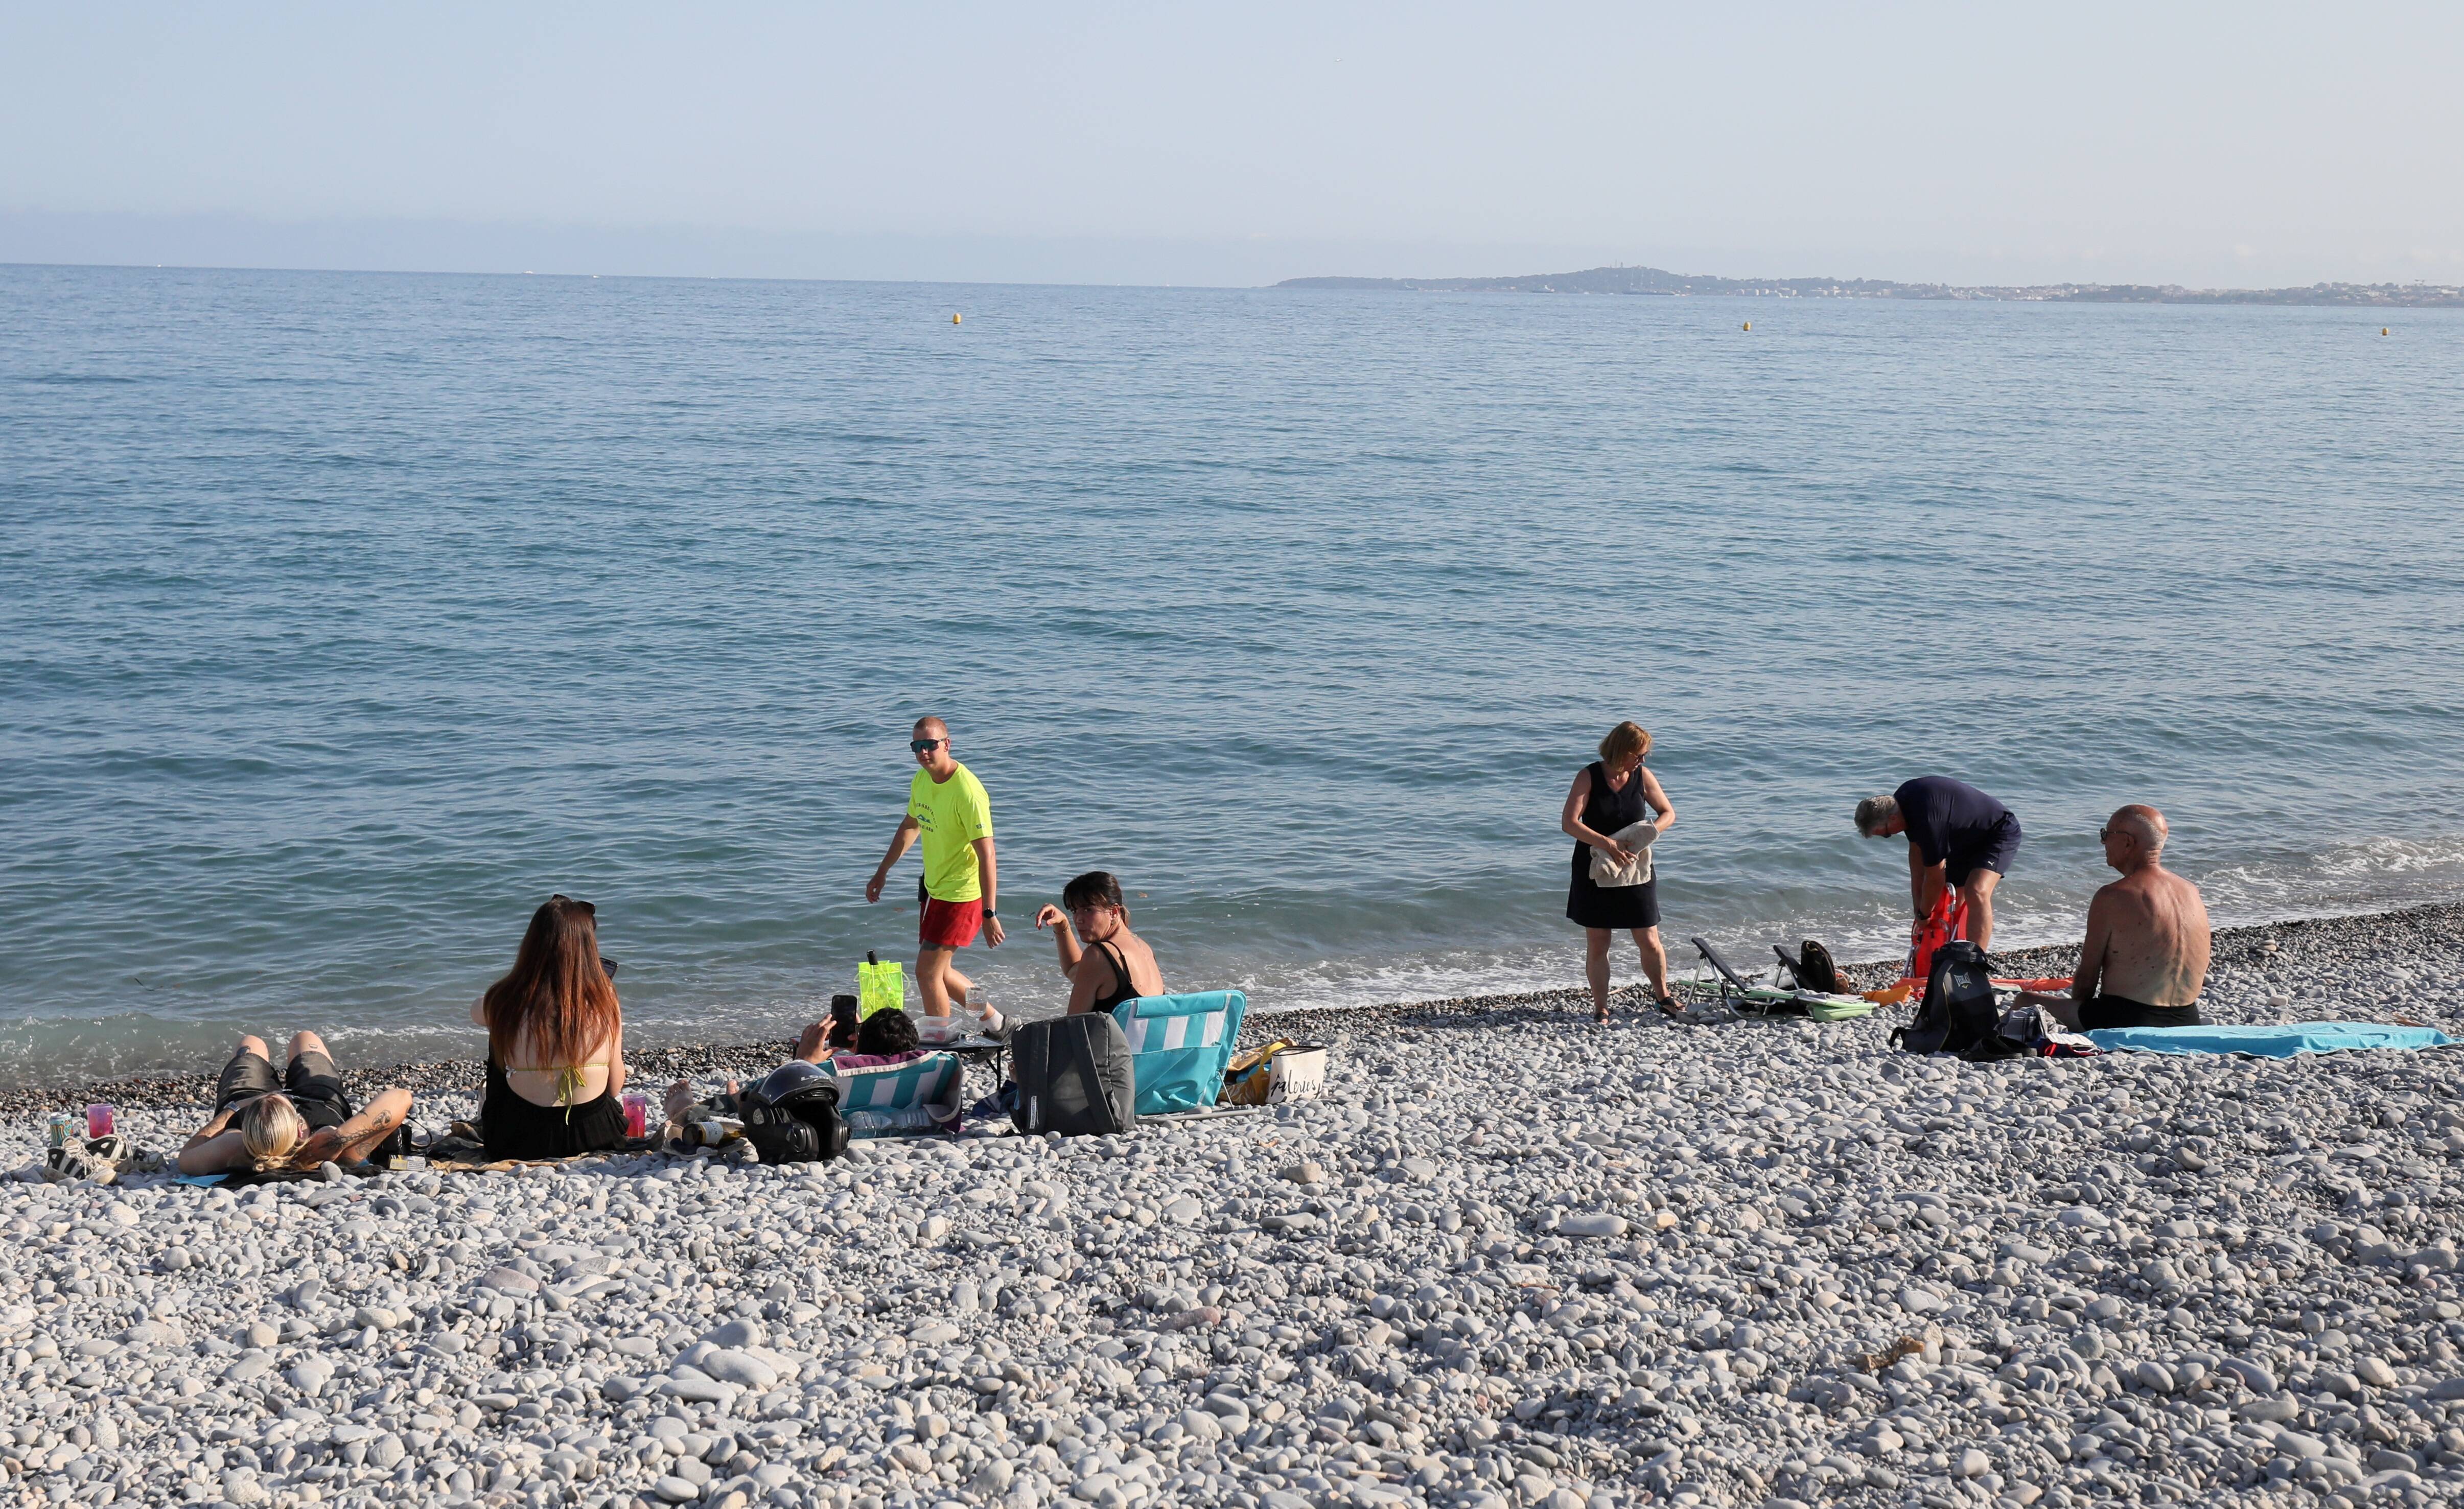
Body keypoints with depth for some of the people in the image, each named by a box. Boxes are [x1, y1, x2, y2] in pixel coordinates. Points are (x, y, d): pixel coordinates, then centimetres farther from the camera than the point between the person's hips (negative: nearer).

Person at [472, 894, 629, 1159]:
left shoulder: (502, 1002, -14)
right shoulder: (604, 1002, -12)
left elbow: (476, 1012, 13)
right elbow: (616, 1087, -2)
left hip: (518, 1144, 0)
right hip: (597, 1136, 0)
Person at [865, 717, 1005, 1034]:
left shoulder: (967, 792, -25)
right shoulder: (921, 781, 2)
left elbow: (986, 854, -26)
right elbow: (910, 827, 21)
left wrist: (989, 914, -29)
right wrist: (882, 873, 24)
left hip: (964, 895, -9)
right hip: (935, 889, 9)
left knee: (927, 972, -7)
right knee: (939, 971, 16)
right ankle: (994, 1021, 33)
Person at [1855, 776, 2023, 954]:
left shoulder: (1927, 820, -37)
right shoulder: (1900, 800, -9)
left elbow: (1935, 878, -25)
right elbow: (1916, 851, 5)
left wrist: (1923, 915, -9)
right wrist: (1918, 905, 5)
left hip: (2000, 832, -10)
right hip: (1968, 838, 10)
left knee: (1977, 894, -30)